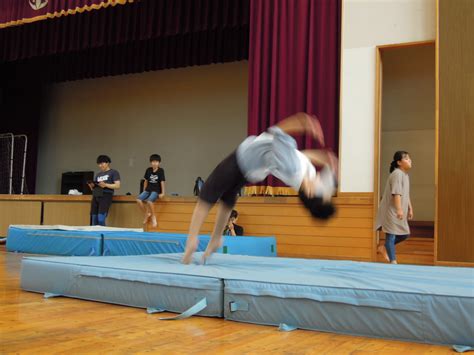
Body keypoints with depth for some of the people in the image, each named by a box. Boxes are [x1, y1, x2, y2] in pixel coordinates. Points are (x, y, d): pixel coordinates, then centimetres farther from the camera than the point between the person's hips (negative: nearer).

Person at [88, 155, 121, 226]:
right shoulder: (98, 174, 23)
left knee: (101, 219, -17)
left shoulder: (114, 172, 5)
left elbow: (117, 186, -6)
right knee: (94, 220, 0)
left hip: (106, 196, -6)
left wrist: (105, 185, -17)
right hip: (95, 196, 6)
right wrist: (92, 186, -1)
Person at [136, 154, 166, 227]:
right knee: (138, 199, -21)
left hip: (156, 191, -5)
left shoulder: (161, 171, -6)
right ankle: (147, 214, -1)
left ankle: (153, 216, -11)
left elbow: (162, 182, -6)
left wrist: (162, 193, -10)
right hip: (148, 190, 5)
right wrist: (144, 191, 14)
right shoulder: (148, 170, 5)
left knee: (149, 201, -33)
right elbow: (146, 181, 13)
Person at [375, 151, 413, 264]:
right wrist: (399, 209, -28)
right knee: (391, 235, -5)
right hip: (392, 211, -10)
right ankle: (393, 261, -1)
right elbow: (396, 193, -24)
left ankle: (383, 248, 28)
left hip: (399, 211, 10)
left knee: (404, 234, 13)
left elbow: (406, 195, 22)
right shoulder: (397, 174, -16)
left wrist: (410, 208, 21)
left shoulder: (405, 175, 15)